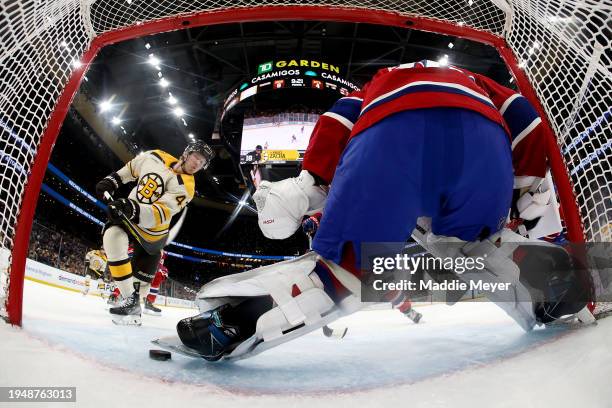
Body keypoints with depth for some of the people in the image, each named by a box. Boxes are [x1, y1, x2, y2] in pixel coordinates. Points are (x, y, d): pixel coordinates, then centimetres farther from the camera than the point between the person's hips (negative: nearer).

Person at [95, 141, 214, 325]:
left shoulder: (185, 187, -21)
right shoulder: (155, 157, -8)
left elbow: (162, 212, -34)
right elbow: (131, 169, 12)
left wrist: (134, 210, -49)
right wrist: (111, 180, 1)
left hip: (152, 231, -2)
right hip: (127, 214, 2)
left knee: (143, 274, -3)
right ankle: (130, 299, -18)